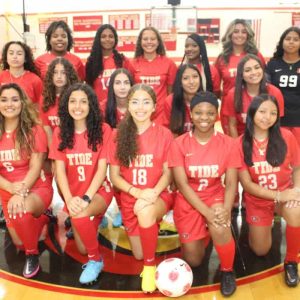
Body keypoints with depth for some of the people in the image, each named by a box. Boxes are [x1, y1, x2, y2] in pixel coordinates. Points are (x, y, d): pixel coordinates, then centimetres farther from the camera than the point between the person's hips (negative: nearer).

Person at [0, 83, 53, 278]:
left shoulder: (34, 131, -9)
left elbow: (36, 167, -14)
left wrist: (21, 192, -29)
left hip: (37, 188, -4)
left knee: (22, 211, -37)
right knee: (19, 243, 2)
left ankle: (33, 255, -9)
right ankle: (41, 219, 35)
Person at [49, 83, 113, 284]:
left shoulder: (103, 130, -7)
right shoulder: (60, 132, 1)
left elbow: (102, 168, -12)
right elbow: (60, 169, -6)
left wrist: (87, 198, -25)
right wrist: (69, 199, -22)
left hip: (99, 191, -3)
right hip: (74, 195, 4)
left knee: (80, 215, -36)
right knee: (82, 249, 0)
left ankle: (96, 259, -9)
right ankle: (95, 219, 34)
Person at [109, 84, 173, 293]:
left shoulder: (164, 134, -7)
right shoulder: (119, 135, -4)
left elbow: (168, 172, -5)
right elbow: (114, 175, -4)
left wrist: (154, 192, -25)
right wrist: (137, 191, -22)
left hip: (159, 197, -3)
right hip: (130, 200, 3)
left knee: (145, 211, -39)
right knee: (139, 254, 9)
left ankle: (150, 265, -14)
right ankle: (156, 223, 42)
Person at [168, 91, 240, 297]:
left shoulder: (228, 143, -7)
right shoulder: (179, 144, -11)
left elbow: (231, 183, -9)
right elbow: (182, 184, -15)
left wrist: (226, 209, -29)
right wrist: (207, 212, -26)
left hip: (216, 197, 0)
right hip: (188, 201, 1)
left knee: (220, 227, -34)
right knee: (193, 261, 1)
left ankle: (227, 270, -3)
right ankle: (201, 236, 36)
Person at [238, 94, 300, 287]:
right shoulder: (241, 143, -15)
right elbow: (247, 184, -13)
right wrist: (278, 196, -23)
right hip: (258, 200, 1)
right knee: (261, 251, 6)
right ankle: (266, 224, 41)